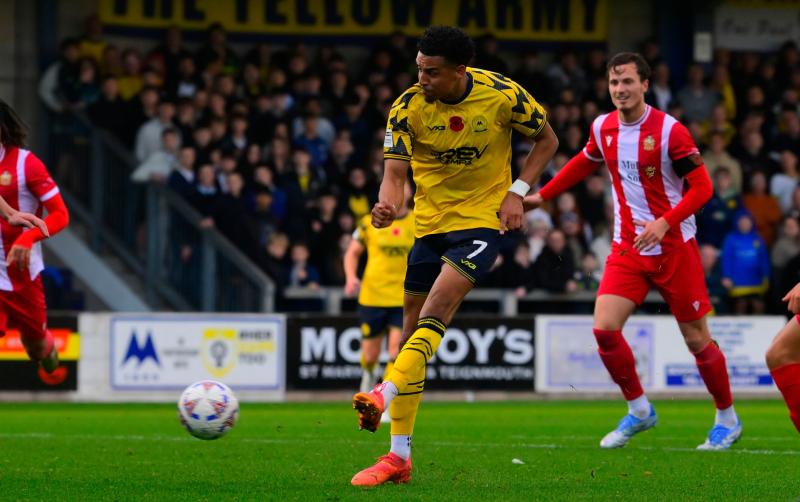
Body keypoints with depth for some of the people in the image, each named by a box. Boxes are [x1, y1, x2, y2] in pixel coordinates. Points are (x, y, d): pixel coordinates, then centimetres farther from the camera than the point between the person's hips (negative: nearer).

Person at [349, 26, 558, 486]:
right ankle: (399, 457, 10)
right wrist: (387, 205, -38)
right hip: (430, 223, 3)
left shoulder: (503, 96, -14)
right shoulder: (407, 108, -12)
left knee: (438, 305, -27)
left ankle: (386, 394, -37)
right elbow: (395, 172, -15)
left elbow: (547, 140, 2)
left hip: (482, 220, -3)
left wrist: (517, 192, -10)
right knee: (414, 325, 4)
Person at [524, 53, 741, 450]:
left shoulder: (669, 130, -15)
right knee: (604, 328, -12)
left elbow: (702, 186, -14)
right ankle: (639, 410, 8)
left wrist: (664, 222, -27)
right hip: (627, 247, 4)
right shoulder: (603, 128, 2)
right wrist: (542, 196, 25)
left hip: (674, 247, -4)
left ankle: (727, 418, 22)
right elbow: (585, 162, 24)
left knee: (696, 339, 1)